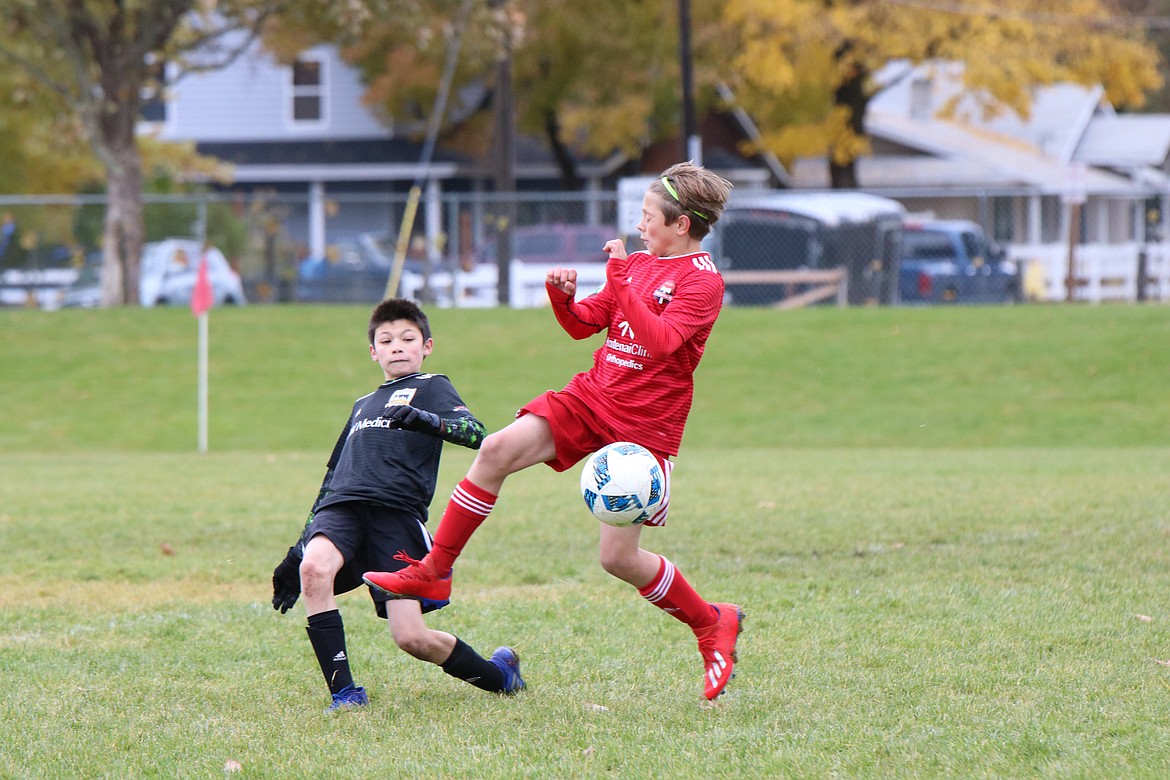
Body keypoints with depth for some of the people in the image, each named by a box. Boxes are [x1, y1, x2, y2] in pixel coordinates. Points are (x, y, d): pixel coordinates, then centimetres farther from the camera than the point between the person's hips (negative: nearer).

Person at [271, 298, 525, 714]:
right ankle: (344, 693, -26)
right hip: (341, 507, 5)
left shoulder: (431, 387, 15)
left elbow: (474, 432, -6)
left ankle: (498, 674, 16)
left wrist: (424, 420, -27)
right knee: (313, 568, -32)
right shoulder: (364, 404, 33)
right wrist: (297, 550, 29)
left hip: (397, 511, -5)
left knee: (411, 637, -14)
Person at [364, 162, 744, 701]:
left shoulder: (703, 281, -11)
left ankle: (713, 624, 17)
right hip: (590, 396, 7)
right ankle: (432, 573, -10)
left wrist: (620, 281, -25)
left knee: (618, 557, -6)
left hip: (645, 426, -7)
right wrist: (563, 296, -4)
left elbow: (659, 343, -24)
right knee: (497, 450, -16)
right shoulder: (640, 265, 13)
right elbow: (583, 324, 17)